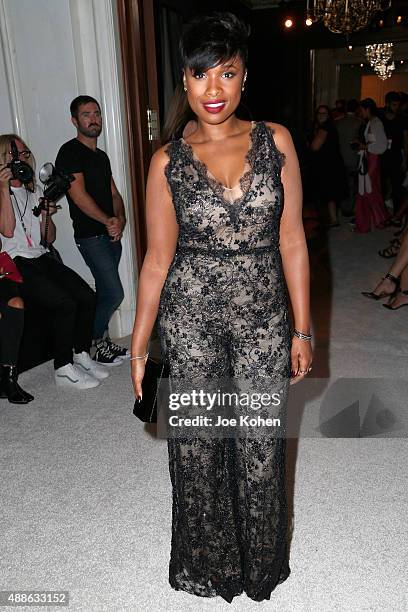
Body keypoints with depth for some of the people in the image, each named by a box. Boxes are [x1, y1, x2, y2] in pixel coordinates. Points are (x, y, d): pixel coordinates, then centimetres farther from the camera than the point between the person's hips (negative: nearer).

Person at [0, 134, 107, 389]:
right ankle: (64, 369, -9)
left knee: (88, 297, -12)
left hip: (42, 258, 7)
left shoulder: (35, 191, 19)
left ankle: (82, 356, 6)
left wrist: (46, 214, -2)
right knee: (65, 303, -24)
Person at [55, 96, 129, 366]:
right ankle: (97, 343, 9)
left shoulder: (102, 156, 18)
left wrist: (120, 219, -4)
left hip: (111, 234, 8)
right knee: (114, 293, -10)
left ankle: (102, 342, 23)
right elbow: (78, 194, -15)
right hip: (91, 235, -8)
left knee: (105, 293, 11)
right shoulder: (70, 151, -7)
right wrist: (107, 221, -16)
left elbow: (114, 193, 15)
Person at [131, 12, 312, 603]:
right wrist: (138, 344, 0)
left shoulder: (275, 141, -1)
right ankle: (208, 562, 42)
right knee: (197, 446, 13)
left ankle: (261, 564, 42)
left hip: (263, 316, 1)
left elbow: (292, 241, 0)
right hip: (190, 317, 0)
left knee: (260, 445, 13)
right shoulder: (168, 161, -2)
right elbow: (158, 258, 0)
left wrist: (302, 329, 0)